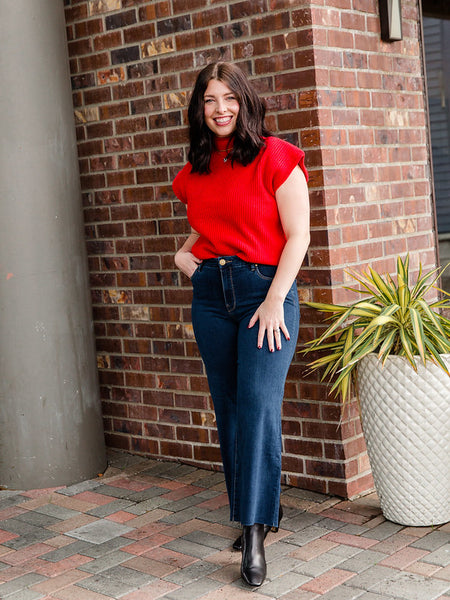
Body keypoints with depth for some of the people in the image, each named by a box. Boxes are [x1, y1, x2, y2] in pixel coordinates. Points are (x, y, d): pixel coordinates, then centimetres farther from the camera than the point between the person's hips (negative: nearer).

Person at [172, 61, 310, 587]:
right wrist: (183, 254, 8)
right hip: (210, 293, 6)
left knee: (259, 402, -15)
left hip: (265, 289, -5)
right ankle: (258, 513, 21)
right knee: (228, 409, 7)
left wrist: (275, 300, -14)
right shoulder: (195, 171, 13)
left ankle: (254, 532, -10)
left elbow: (297, 235, -7)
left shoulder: (275, 157, -3)